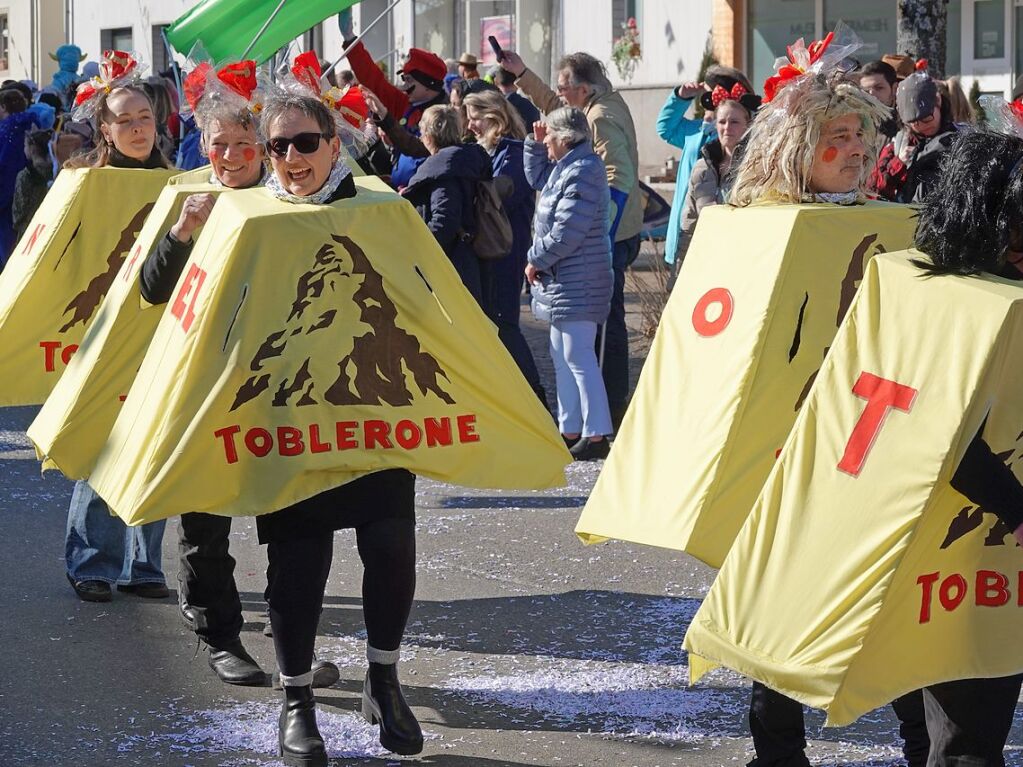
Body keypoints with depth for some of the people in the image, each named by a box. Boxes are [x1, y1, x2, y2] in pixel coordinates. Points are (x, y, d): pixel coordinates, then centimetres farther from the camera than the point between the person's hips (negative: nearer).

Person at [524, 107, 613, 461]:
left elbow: (566, 232, -24)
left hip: (577, 283, -11)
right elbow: (536, 178, 33)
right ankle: (570, 431, 23)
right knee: (562, 355, 15)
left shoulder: (581, 172, -19)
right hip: (563, 281, 11)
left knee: (578, 356, -11)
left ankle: (596, 435, -9)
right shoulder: (564, 167, 13)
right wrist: (535, 143, 19)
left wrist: (537, 259, -12)